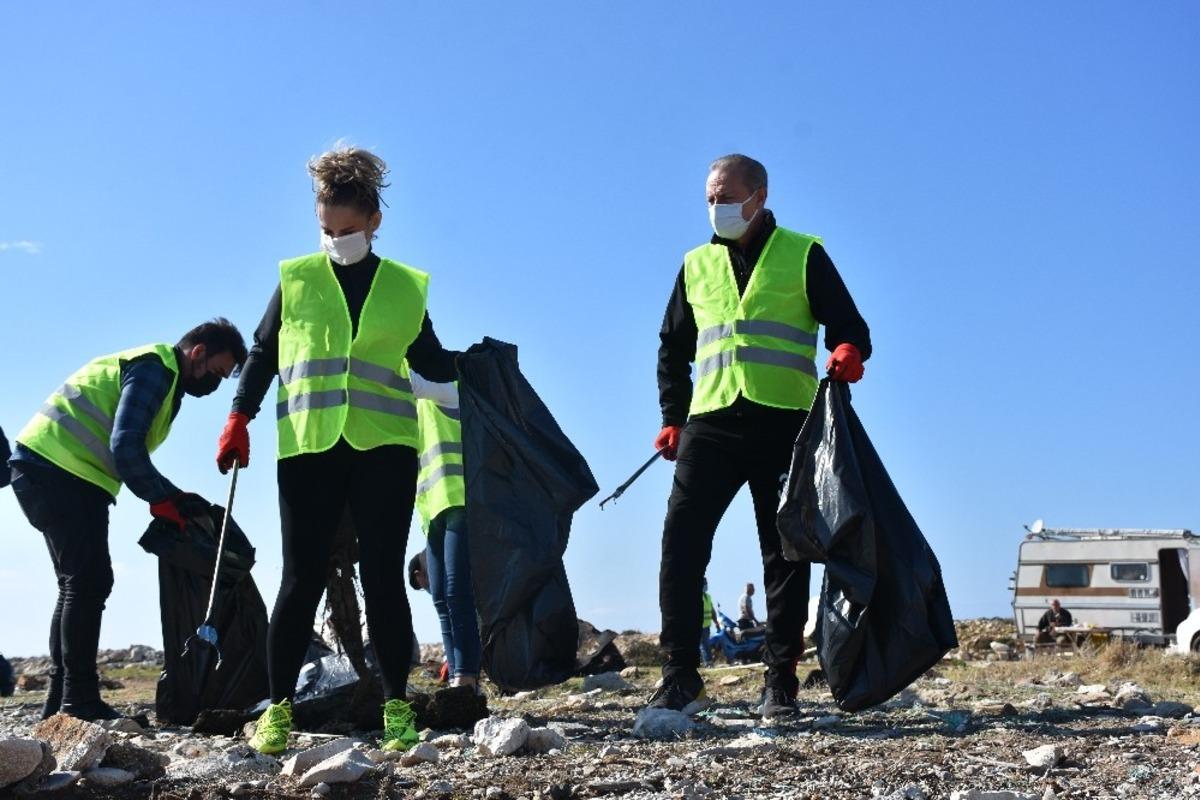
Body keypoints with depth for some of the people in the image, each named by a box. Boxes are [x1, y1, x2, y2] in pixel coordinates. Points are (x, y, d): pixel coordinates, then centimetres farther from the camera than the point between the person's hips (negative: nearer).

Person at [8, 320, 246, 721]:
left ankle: (61, 701, 14)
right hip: (56, 469, -11)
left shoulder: (165, 380, 20)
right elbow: (125, 447, -22)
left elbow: (128, 452, 15)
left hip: (50, 472, 11)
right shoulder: (154, 368, -12)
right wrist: (166, 500, -14)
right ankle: (79, 701, -11)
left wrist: (173, 498, 4)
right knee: (90, 581, -12)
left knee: (78, 585, 11)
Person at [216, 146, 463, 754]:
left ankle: (397, 707, 8)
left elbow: (430, 361, 20)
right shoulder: (295, 278, 10)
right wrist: (239, 419, 2)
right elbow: (262, 353, 12)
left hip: (384, 449, 0)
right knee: (302, 579, 0)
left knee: (383, 578, 1)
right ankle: (278, 709, 9)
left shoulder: (406, 286, 11)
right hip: (307, 448, 0)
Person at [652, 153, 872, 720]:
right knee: (681, 541, -10)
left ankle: (781, 679, 9)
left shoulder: (803, 255, 7)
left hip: (783, 423, -2)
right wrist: (673, 417, 12)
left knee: (785, 551, 2)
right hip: (711, 422, 3)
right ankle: (680, 675, -6)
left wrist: (848, 354, -21)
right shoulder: (696, 266, 17)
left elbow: (849, 328, 3)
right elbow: (673, 348, 23)